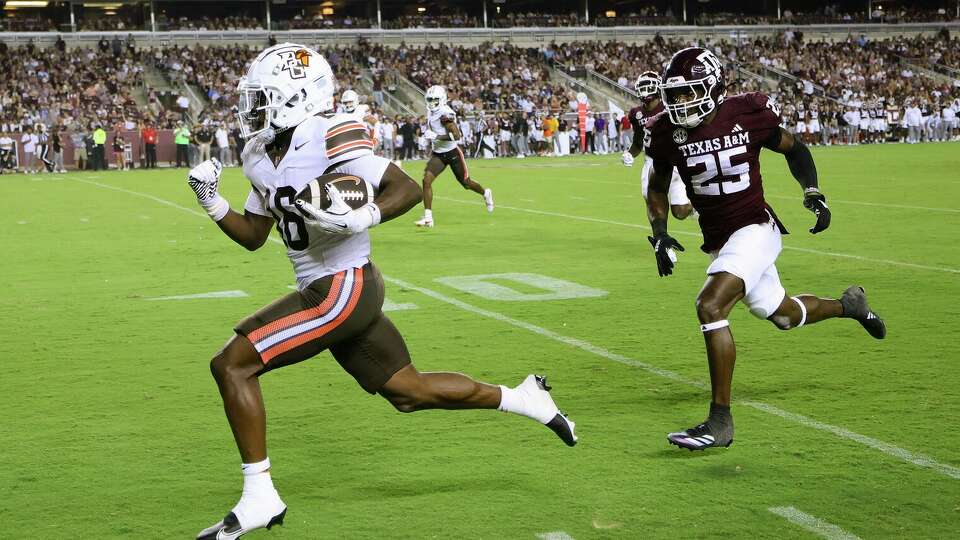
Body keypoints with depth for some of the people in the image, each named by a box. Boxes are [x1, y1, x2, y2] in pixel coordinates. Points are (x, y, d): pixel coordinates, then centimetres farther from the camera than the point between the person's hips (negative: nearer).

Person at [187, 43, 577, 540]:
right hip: (324, 290, 9)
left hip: (343, 288, -9)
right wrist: (212, 203, 3)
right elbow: (253, 235, 18)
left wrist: (360, 219, -31)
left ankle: (259, 499, -6)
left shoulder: (328, 137, -17)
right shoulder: (262, 155, 10)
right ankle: (523, 399, 31)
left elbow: (407, 189, -16)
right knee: (407, 392, 18)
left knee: (231, 364, -13)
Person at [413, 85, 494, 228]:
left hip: (452, 153, -6)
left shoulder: (445, 114, -22)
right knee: (426, 180, -14)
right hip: (437, 154, 6)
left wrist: (436, 136, -33)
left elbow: (456, 135, -29)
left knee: (466, 183, 9)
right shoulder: (431, 113, 4)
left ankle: (485, 194, 43)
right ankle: (428, 217, -14)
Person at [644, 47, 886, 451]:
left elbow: (793, 148, 5)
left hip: (755, 228, -6)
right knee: (784, 315, 20)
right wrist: (660, 235, -2)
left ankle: (720, 421, -20)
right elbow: (658, 188, 11)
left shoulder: (747, 115, -13)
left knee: (710, 306, -26)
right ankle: (848, 304, 53)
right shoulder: (668, 133, -5)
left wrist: (814, 195, -4)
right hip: (717, 241, 6)